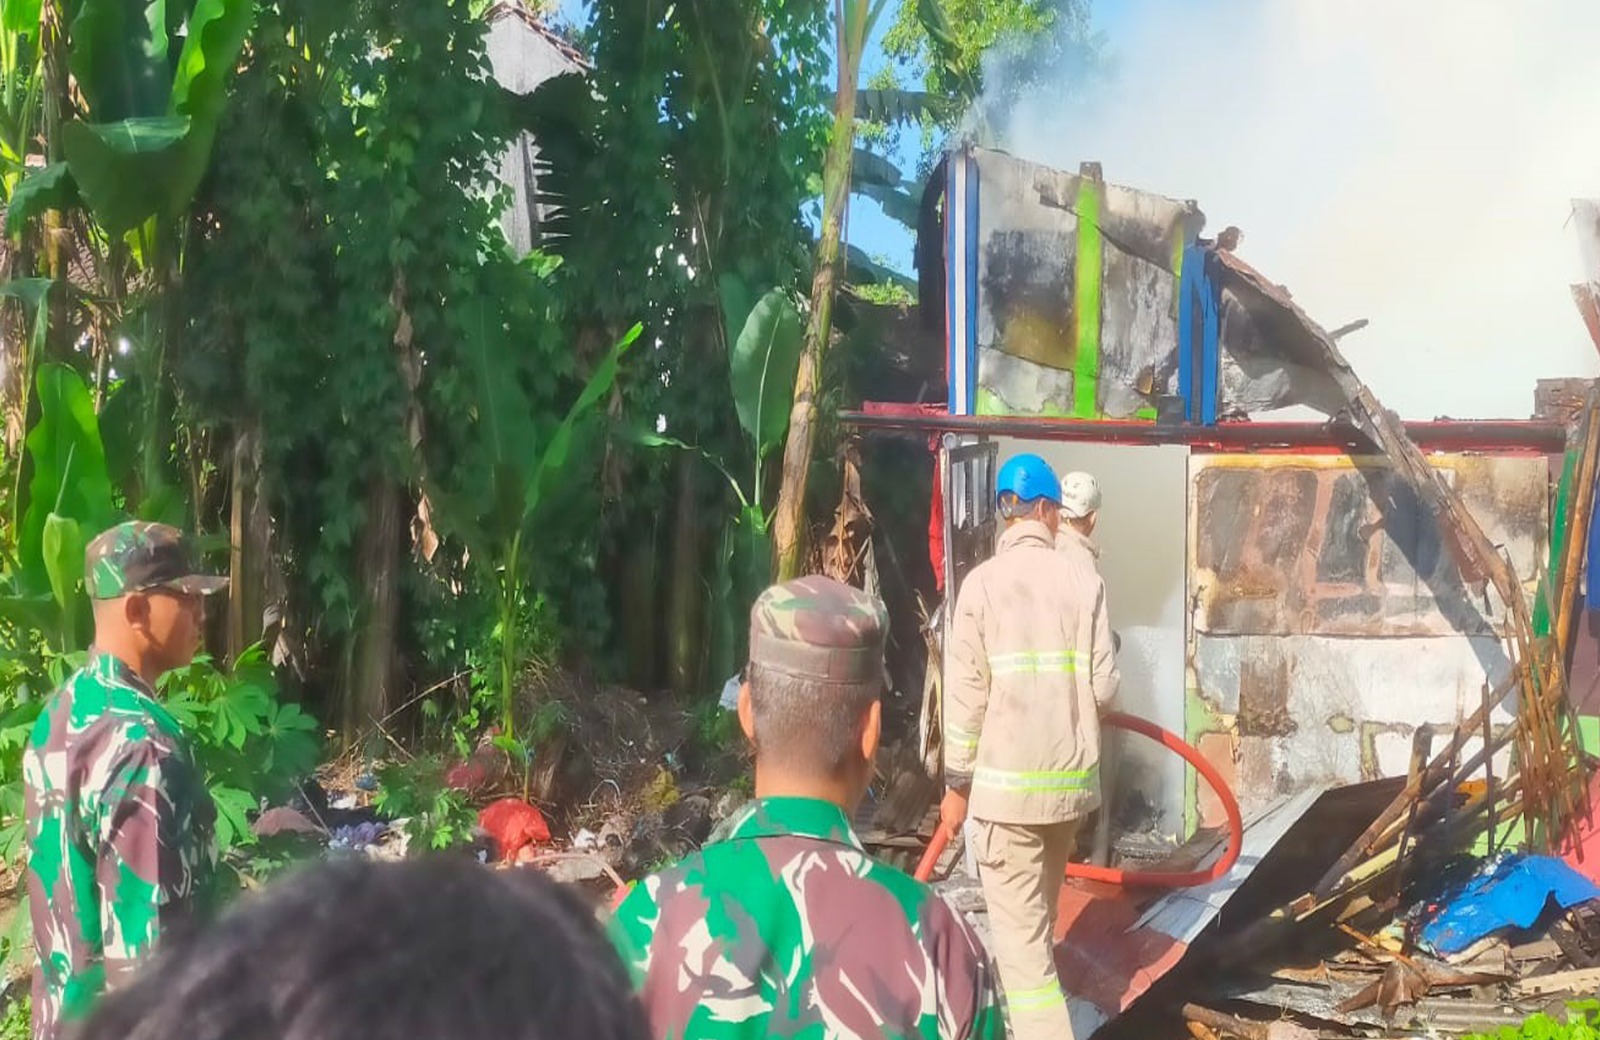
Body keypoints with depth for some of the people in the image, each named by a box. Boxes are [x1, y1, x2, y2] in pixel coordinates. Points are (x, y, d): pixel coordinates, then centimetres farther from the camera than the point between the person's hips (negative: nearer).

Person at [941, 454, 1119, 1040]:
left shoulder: (982, 582, -8)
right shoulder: (1083, 583, -2)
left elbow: (966, 693, -8)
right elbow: (1104, 688, -2)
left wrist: (957, 783, 2)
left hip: (1006, 783, -4)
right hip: (1071, 779, 4)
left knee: (1020, 932, -2)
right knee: (1036, 919, 24)